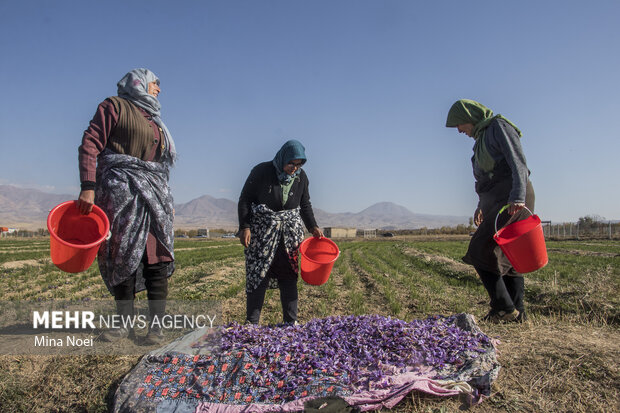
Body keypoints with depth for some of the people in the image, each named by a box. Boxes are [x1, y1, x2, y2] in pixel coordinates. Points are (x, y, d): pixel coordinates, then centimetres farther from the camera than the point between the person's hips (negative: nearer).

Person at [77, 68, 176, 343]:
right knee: (121, 257, -2)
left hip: (154, 192, 5)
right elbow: (90, 145, -5)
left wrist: (167, 200, 19)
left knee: (157, 258, -4)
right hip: (121, 192, -5)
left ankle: (155, 325, 0)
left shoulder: (155, 121, 25)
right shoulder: (115, 107, 6)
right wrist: (88, 187, -17)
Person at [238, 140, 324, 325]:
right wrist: (244, 227, -12)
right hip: (261, 231, -3)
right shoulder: (262, 171, -8)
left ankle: (291, 322, 12)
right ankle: (252, 322, 7)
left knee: (289, 277, 3)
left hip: (290, 231, 3)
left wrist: (313, 227, 5)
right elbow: (244, 199, -5)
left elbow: (305, 205, 16)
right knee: (257, 275, -3)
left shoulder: (301, 177, 3)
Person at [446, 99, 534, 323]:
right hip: (496, 202, 10)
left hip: (513, 201, -10)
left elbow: (519, 163, -16)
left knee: (481, 250, -16)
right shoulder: (482, 138, 21)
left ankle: (504, 307, -10)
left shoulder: (499, 126, -5)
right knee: (505, 258, 8)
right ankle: (517, 312, 13)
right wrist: (481, 205, 28)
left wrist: (517, 198, -28)